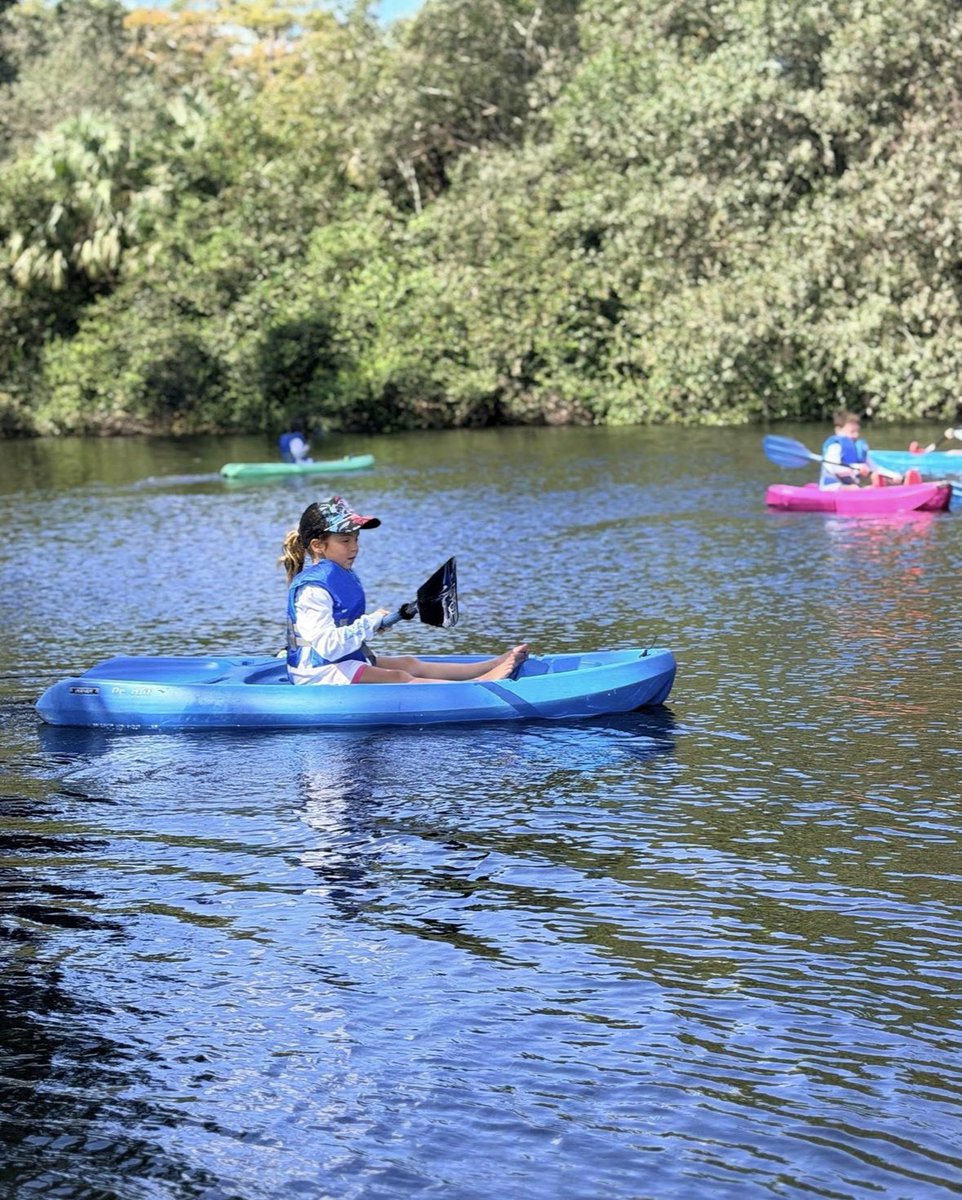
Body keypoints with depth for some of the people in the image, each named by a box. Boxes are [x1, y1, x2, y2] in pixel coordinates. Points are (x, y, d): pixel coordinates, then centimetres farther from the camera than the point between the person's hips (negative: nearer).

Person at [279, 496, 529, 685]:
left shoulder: (341, 576, 13)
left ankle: (494, 665, 3)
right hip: (320, 674, -10)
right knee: (401, 679, -17)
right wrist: (370, 623, -20)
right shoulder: (312, 589, -21)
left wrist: (371, 623, 11)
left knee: (411, 664, 5)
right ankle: (480, 684, -25)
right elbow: (328, 645, -30)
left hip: (345, 664, 10)